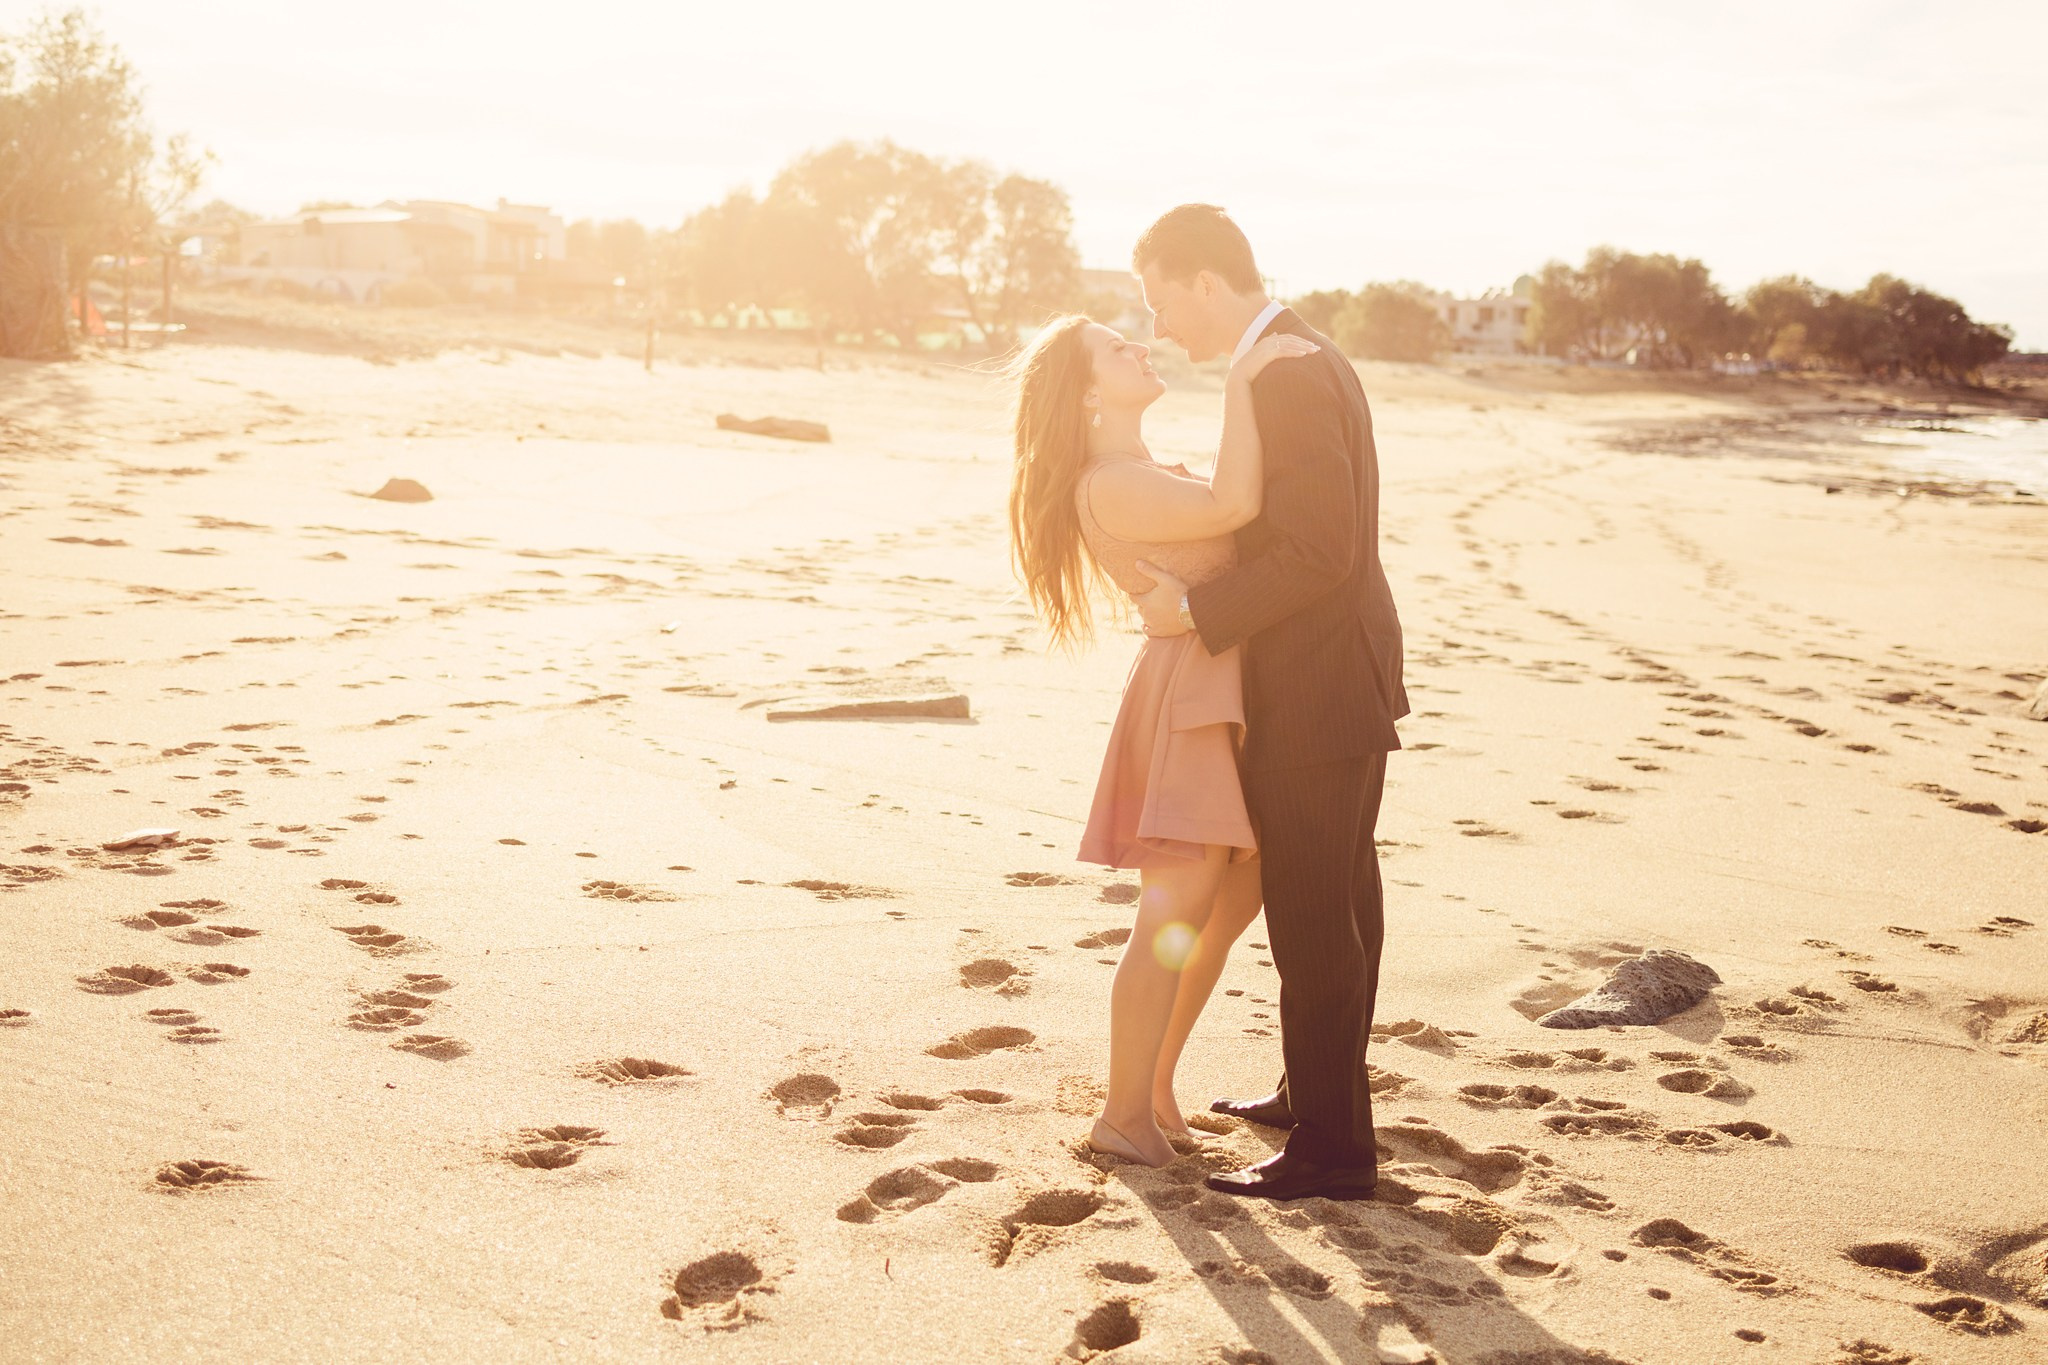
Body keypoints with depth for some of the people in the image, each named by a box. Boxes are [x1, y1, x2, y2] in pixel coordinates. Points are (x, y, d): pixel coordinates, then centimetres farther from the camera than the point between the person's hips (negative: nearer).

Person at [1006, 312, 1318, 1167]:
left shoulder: (1147, 476, 19)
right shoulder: (1109, 488, -14)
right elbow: (1235, 507, -27)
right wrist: (1240, 381, -21)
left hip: (1231, 693, 11)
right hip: (1191, 688, -11)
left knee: (1239, 897, 16)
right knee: (1176, 917, -6)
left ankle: (1155, 1085, 25)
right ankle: (1124, 1116, 3)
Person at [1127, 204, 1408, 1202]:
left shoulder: (1287, 377, -21)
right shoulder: (1305, 358, 12)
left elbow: (1320, 550, -26)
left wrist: (1197, 611, -20)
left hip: (1316, 697, -11)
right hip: (1336, 681, 11)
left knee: (1314, 923, -2)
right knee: (1335, 908, 20)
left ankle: (1330, 1148, 7)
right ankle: (1316, 1092, 35)